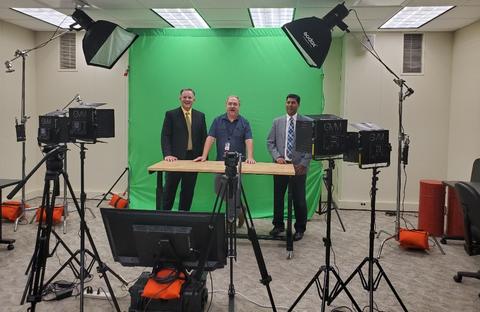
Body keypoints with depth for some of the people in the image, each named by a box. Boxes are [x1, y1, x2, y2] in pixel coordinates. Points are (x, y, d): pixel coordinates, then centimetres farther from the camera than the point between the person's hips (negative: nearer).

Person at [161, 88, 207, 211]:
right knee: (170, 189, 4)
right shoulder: (171, 114, 2)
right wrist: (167, 154, -16)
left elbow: (204, 137, 10)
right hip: (176, 158, -2)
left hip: (194, 158, 3)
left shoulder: (200, 116, 10)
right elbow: (165, 136, -3)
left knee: (188, 190, 8)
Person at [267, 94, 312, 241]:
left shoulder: (307, 122, -1)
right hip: (281, 165, 3)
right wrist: (277, 157, -7)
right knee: (278, 197, 10)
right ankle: (278, 225, 26)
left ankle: (300, 228, 20)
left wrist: (303, 163, -11)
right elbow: (270, 142, 9)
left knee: (299, 199, 4)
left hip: (299, 166, -3)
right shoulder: (277, 122, 9)